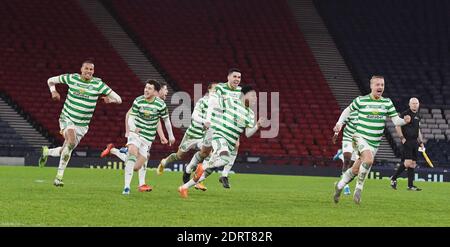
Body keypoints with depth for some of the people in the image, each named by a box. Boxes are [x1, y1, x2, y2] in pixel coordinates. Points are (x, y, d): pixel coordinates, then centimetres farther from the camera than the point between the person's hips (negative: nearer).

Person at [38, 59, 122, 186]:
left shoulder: (98, 84, -6)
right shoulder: (71, 78, -4)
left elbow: (118, 99, -6)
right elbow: (51, 80, 11)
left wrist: (110, 99, -27)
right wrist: (53, 91, -7)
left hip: (82, 124, 3)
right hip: (67, 118, -3)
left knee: (66, 151, 7)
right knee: (71, 142, -29)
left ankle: (47, 152, 41)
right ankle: (59, 176, -22)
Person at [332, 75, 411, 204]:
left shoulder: (387, 103, 4)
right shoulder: (361, 100, -3)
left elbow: (396, 120, 1)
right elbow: (348, 110, 14)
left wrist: (405, 120, -20)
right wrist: (340, 123, 4)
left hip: (374, 143, 4)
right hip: (360, 137, -4)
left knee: (356, 169, 8)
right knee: (369, 160, -30)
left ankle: (339, 186, 30)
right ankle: (359, 188, -14)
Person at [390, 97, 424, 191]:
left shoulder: (417, 116, 16)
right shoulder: (404, 114, -6)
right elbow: (397, 126, -8)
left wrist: (421, 142, 19)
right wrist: (402, 138, -13)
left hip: (415, 142, 7)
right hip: (407, 141, -7)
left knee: (413, 164, 4)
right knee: (408, 163, -15)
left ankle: (410, 185, 6)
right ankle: (393, 178, 0)